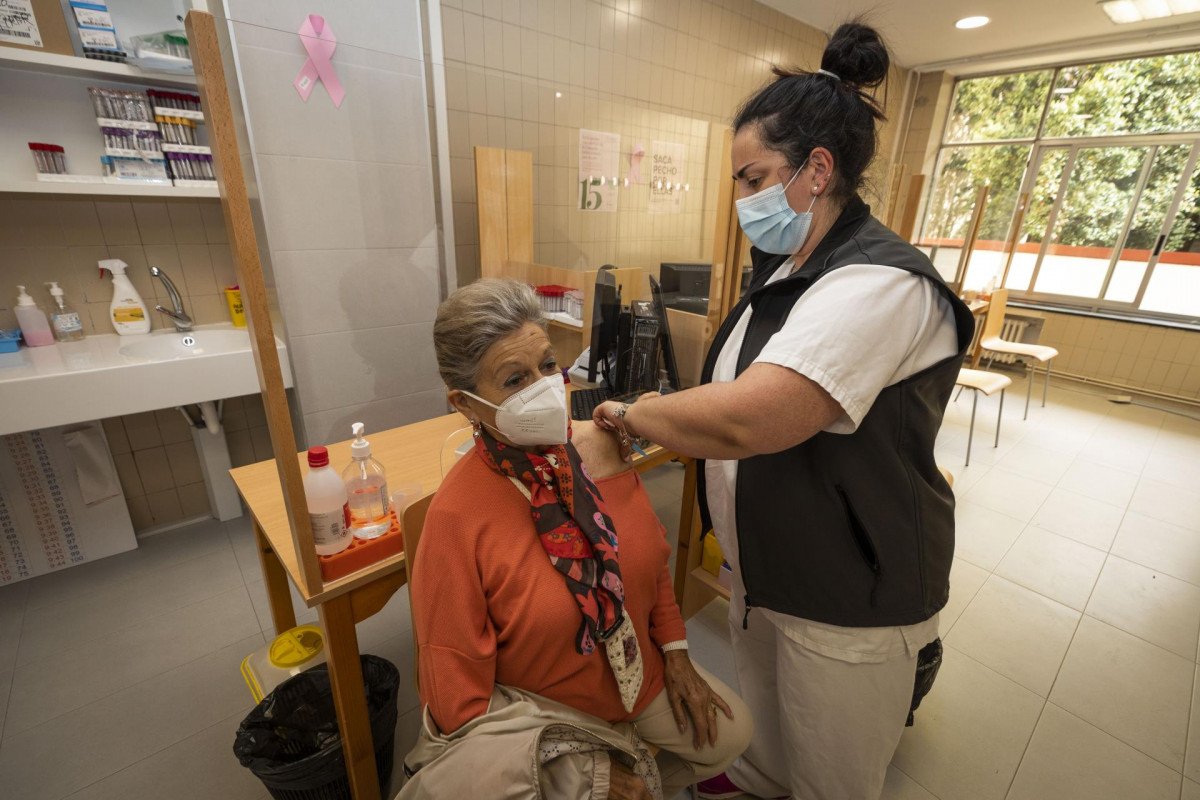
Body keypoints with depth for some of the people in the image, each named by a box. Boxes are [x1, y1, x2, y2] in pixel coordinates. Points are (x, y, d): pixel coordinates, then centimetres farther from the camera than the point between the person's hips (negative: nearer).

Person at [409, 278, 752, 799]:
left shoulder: (598, 446, -15)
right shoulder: (457, 516, -28)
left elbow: (651, 557, 2)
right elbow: (457, 693, -19)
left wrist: (676, 654, 0)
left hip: (639, 673, 5)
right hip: (543, 708, -4)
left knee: (730, 733, 8)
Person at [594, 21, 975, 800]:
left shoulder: (879, 284, -28)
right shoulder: (786, 267, 3)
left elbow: (741, 421, -38)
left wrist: (629, 413, -22)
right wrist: (661, 416, 0)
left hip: (850, 600, -8)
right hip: (767, 568, 9)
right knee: (766, 705, 34)